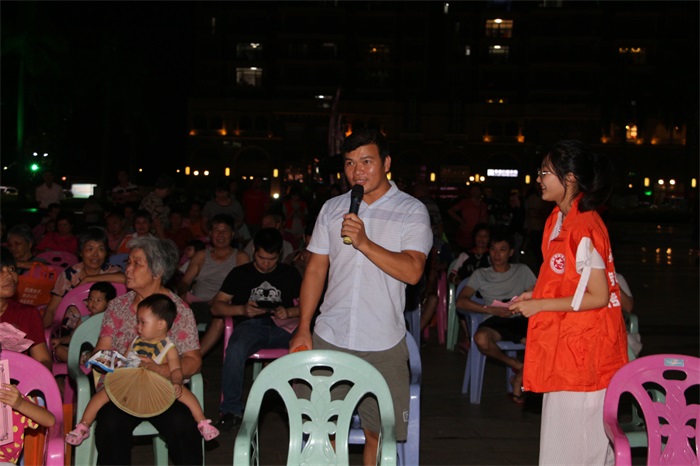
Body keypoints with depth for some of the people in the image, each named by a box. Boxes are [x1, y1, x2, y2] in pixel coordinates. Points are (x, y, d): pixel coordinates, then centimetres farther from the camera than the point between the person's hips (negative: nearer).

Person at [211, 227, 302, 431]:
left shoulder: (290, 273, 21)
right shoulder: (240, 273, 18)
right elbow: (216, 307, 12)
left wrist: (289, 312, -6)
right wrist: (242, 309, -6)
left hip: (283, 326, 1)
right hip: (251, 324, -1)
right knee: (235, 349, -37)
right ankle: (232, 409, -23)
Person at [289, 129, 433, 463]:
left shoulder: (412, 211, -2)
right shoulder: (332, 209, 9)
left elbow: (412, 271, -15)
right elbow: (316, 269, 11)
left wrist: (364, 242, -23)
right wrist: (303, 329, 6)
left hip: (383, 346, -2)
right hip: (329, 339, 3)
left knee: (378, 434, 5)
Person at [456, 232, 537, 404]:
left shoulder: (522, 271, 21)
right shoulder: (481, 274, 17)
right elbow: (461, 301, 3)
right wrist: (491, 309, -9)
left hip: (520, 319, 1)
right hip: (495, 321, -1)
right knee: (481, 339, -38)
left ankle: (520, 377, -6)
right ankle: (516, 366, -8)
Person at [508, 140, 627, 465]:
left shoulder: (584, 230, -21)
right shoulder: (559, 219, 8)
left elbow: (597, 296, -20)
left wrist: (539, 306, -16)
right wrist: (535, 295, 6)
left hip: (584, 348, -9)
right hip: (564, 344, 9)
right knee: (562, 432, 16)